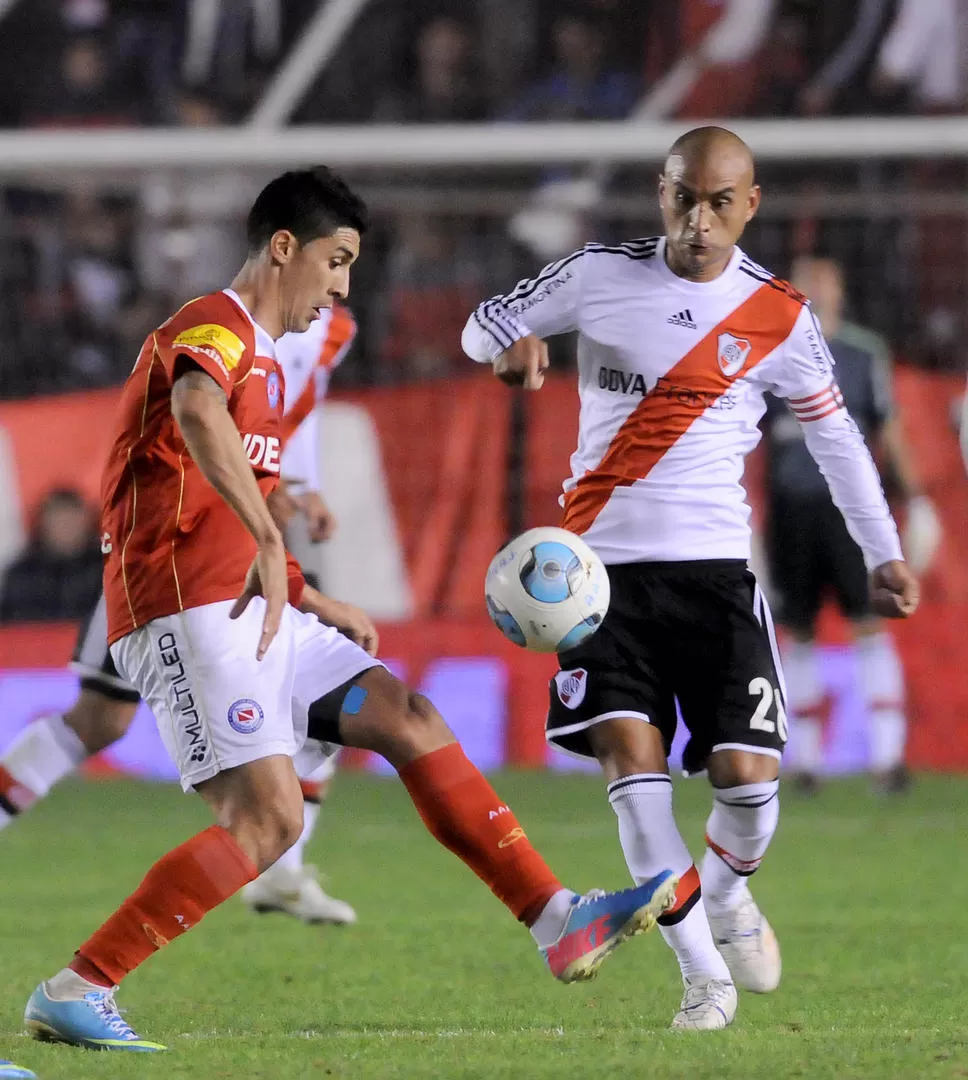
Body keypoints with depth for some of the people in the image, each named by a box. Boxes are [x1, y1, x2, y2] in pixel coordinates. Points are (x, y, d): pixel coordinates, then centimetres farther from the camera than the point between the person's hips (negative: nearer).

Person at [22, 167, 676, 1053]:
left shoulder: (262, 359, 25)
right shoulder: (213, 330, -9)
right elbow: (195, 411, -35)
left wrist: (317, 604, 25)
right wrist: (268, 543, -42)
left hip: (248, 608, 10)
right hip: (183, 610, -10)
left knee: (410, 719, 3)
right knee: (268, 817, -18)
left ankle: (558, 922, 2)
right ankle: (72, 994, -16)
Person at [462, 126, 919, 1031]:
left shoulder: (778, 317, 2)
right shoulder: (599, 276, 1)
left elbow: (834, 434, 14)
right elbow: (486, 321, 11)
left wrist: (882, 553, 13)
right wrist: (510, 343, -14)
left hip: (714, 568, 0)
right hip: (603, 566, 0)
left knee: (747, 773, -10)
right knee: (630, 754, -16)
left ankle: (725, 890, 26)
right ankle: (704, 973, -9)